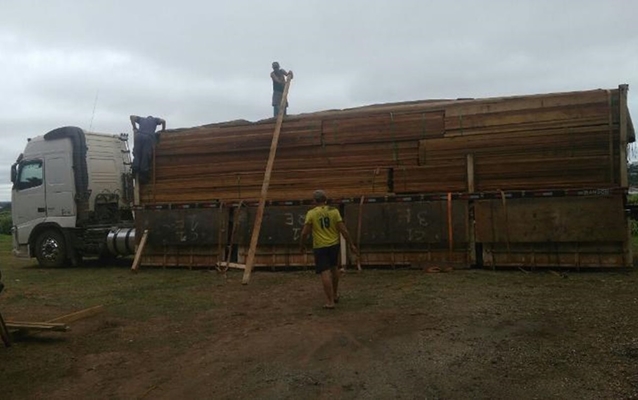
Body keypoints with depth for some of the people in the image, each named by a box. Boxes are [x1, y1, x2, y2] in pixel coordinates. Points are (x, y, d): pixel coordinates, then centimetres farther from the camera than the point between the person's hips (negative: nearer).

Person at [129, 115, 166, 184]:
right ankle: (143, 175, -12)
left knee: (137, 154, 3)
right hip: (149, 137, -1)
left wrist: (134, 127, 26)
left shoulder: (142, 119, 34)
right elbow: (163, 121, 14)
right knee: (146, 156, -5)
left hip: (139, 135, 1)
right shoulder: (154, 120, 31)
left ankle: (135, 170, -15)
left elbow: (132, 117, 23)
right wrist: (163, 130, 25)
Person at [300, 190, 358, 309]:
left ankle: (330, 302, -4)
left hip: (320, 247, -4)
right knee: (333, 268, 24)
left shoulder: (311, 213, -7)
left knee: (325, 273, -3)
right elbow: (343, 230, -5)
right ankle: (335, 294, 38)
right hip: (334, 244, 4)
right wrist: (351, 244, 2)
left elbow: (304, 232, -9)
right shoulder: (334, 211, -2)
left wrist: (302, 245, 8)